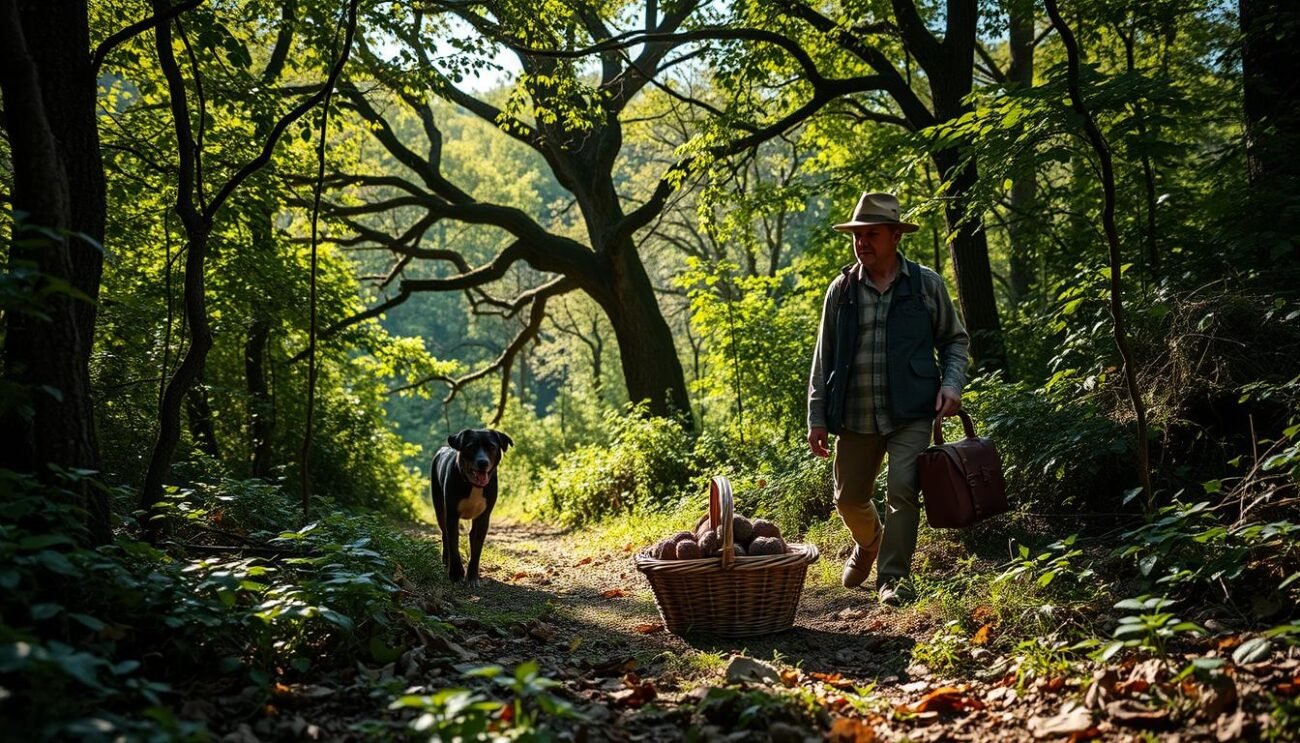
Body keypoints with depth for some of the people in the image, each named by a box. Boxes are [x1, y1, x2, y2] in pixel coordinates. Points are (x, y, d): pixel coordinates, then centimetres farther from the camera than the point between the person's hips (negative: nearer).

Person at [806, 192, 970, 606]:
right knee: (849, 498, 12)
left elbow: (955, 340, 11)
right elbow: (824, 358, 8)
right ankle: (868, 542, 44)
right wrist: (817, 418, 5)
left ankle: (892, 578, -1)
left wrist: (952, 383, -7)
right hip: (855, 416, 3)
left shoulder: (927, 285, 1)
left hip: (910, 414, -2)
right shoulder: (841, 290, 4)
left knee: (902, 492, -13)